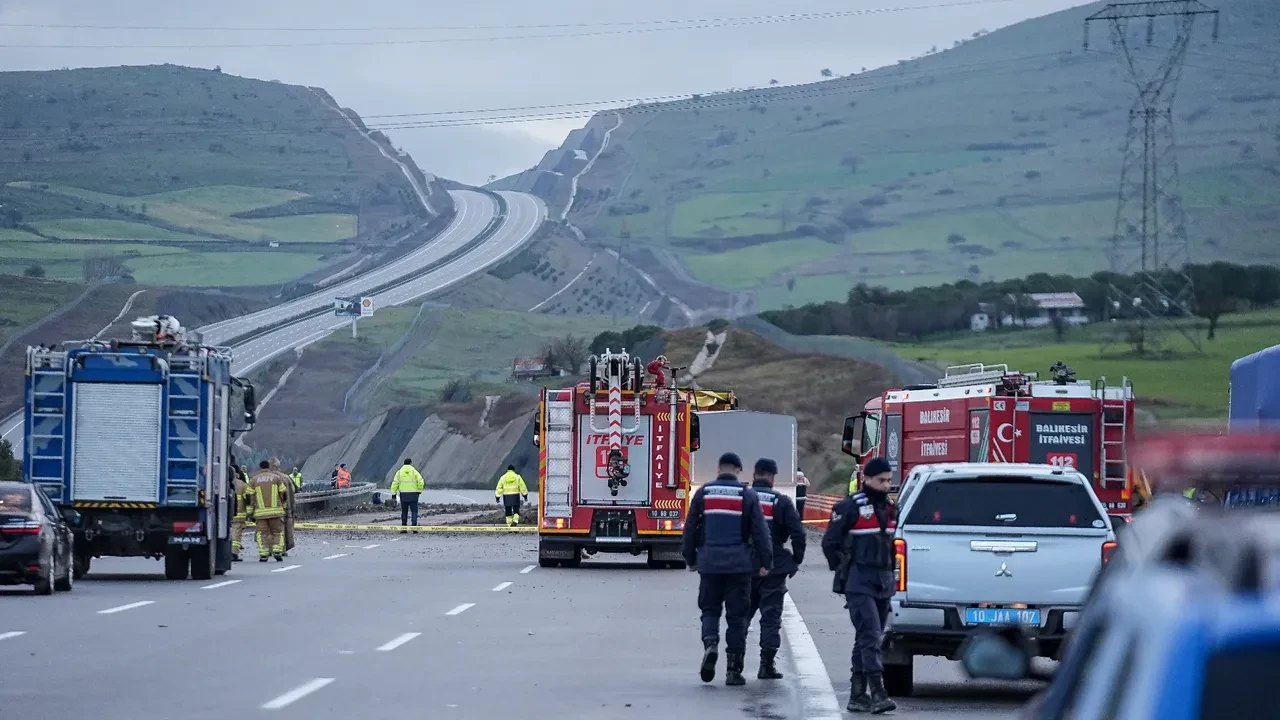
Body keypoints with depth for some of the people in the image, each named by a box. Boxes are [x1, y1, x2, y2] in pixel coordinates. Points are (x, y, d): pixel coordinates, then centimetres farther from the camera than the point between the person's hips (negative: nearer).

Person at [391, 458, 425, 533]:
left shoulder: (399, 472, 5)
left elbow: (395, 483, 0)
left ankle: (403, 527, 7)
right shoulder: (414, 471, -1)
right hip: (413, 494, -2)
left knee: (404, 511, 10)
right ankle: (414, 527, -7)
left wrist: (393, 493, 1)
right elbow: (420, 482, -10)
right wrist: (419, 490, 4)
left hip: (403, 494, 2)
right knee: (414, 511, 3)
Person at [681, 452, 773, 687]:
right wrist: (765, 562, 4)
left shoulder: (703, 493, 3)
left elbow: (690, 528, 8)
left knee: (710, 609, 14)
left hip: (709, 563, 1)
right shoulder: (748, 496, -1)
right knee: (736, 615, 4)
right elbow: (760, 532, -3)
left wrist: (690, 558, 19)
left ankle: (710, 643, -16)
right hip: (739, 565, -1)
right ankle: (733, 669, 4)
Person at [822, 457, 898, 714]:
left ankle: (857, 695, 15)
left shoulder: (890, 509, 14)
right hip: (859, 584, -7)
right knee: (870, 635, -17)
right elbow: (830, 542, -3)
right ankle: (877, 693, -23)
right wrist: (844, 571, -3)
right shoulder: (850, 507, -7)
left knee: (868, 639, 10)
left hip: (883, 583, 7)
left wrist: (889, 571, 15)